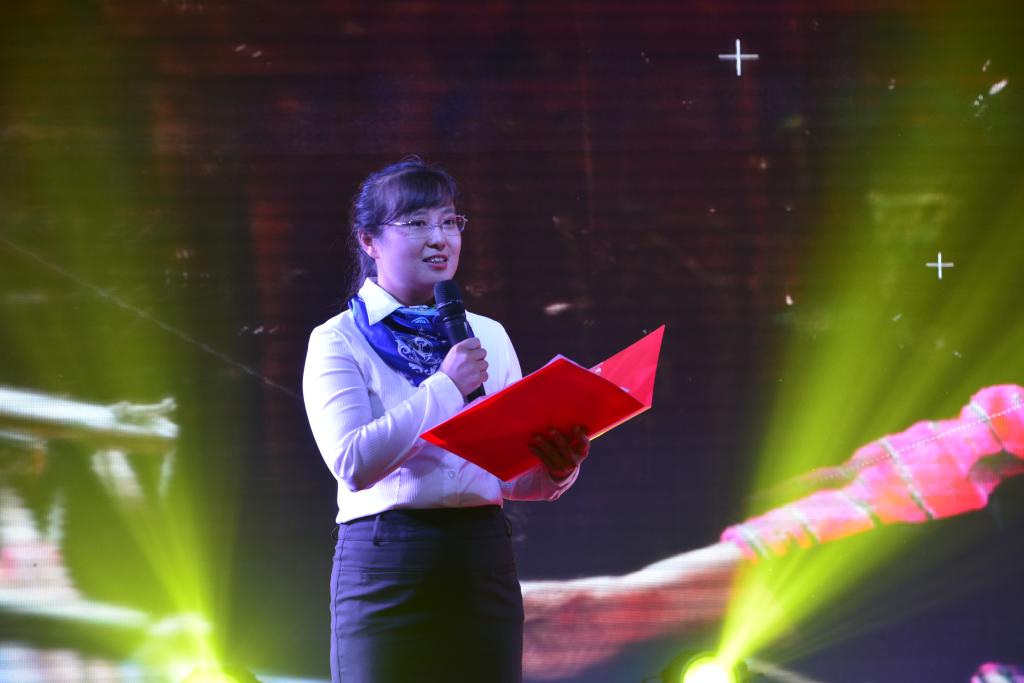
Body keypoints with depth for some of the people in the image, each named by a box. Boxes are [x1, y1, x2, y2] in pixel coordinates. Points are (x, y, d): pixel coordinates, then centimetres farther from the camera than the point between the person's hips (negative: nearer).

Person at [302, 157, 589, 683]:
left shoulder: (488, 337, 14)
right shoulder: (339, 341, 0)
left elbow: (513, 475, 13)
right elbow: (353, 462, -15)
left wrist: (555, 470, -9)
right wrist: (445, 387, -13)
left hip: (483, 561, 4)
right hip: (386, 567, -4)